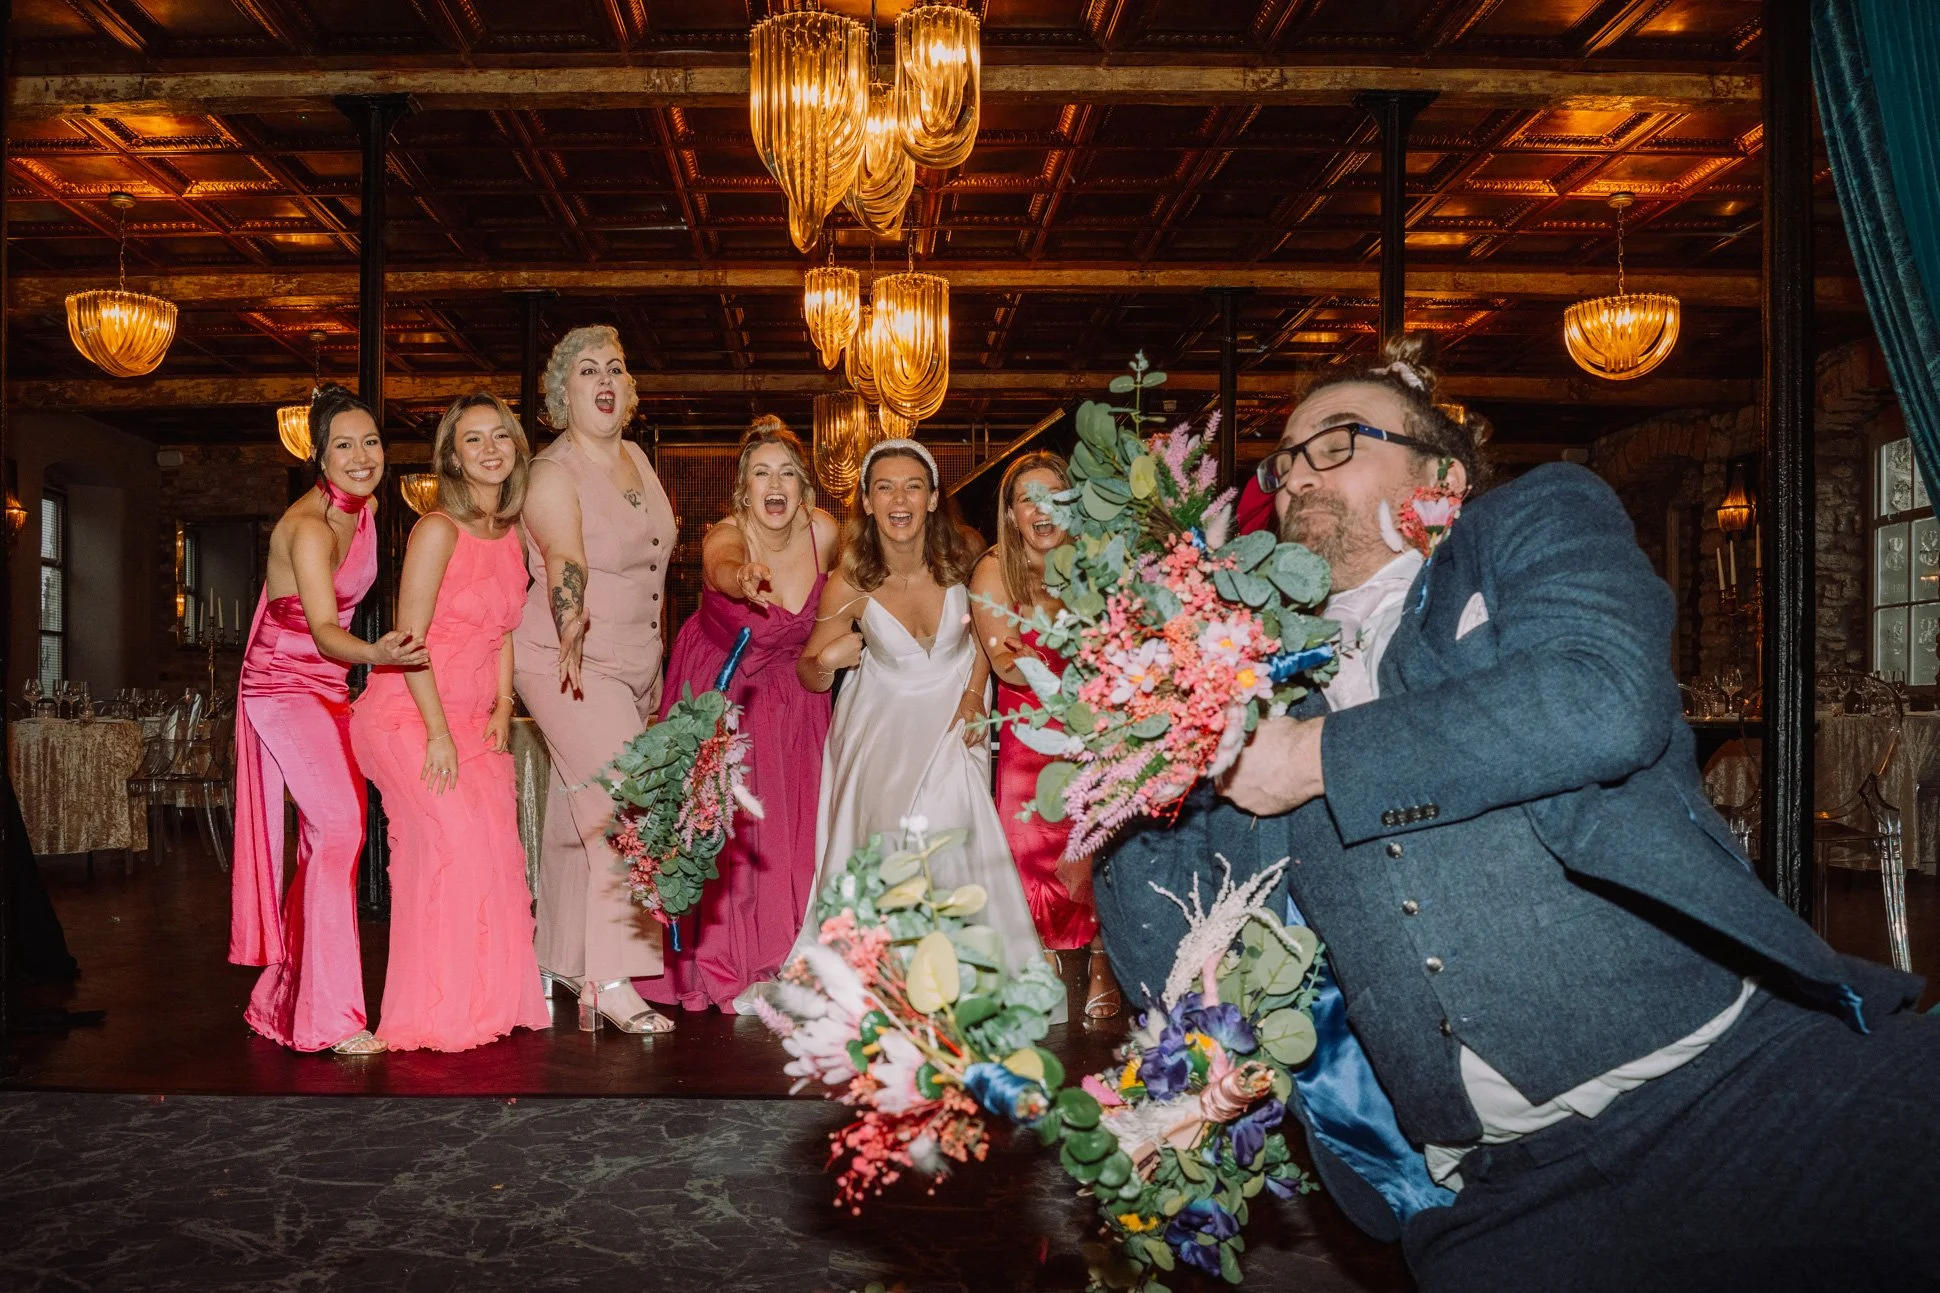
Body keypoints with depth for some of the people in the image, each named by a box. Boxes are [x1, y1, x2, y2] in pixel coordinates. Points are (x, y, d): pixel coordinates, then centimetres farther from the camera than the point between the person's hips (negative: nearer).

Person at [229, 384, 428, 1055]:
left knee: (330, 838, 8)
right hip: (284, 684, -8)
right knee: (339, 826, -21)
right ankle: (332, 1017, -18)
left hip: (330, 686, 8)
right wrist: (377, 653, -52)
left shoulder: (364, 508, 4)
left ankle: (281, 999, 22)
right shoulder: (308, 527, -21)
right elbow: (323, 630, -32)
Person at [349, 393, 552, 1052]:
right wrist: (439, 734, -17)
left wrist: (502, 708, 3)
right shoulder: (439, 529, -13)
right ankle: (437, 1014, -4)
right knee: (452, 837, -17)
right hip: (408, 714, -6)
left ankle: (493, 1000, 13)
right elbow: (410, 639, -15)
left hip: (474, 718, 7)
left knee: (497, 844, -1)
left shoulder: (514, 533, 8)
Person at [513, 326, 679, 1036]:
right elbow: (565, 563, -30)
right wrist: (573, 638, -44)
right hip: (569, 665, -8)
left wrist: (654, 669, 22)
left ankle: (564, 961, 28)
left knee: (578, 817, 15)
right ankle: (612, 980, -14)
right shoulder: (554, 473, -13)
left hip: (632, 667, 8)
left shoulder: (635, 457, 10)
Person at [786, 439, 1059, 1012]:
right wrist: (828, 660, -28)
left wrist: (974, 696, -4)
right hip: (884, 722, -1)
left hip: (953, 713, 1)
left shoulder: (960, 558, -14)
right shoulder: (850, 583, -17)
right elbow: (809, 674, -5)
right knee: (893, 834, -22)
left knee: (949, 825, -20)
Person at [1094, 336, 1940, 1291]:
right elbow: (1164, 961, 12)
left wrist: (1321, 756, -8)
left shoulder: (1539, 520, 7)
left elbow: (1603, 703, -16)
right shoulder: (1268, 697, 14)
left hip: (1749, 1076, -3)